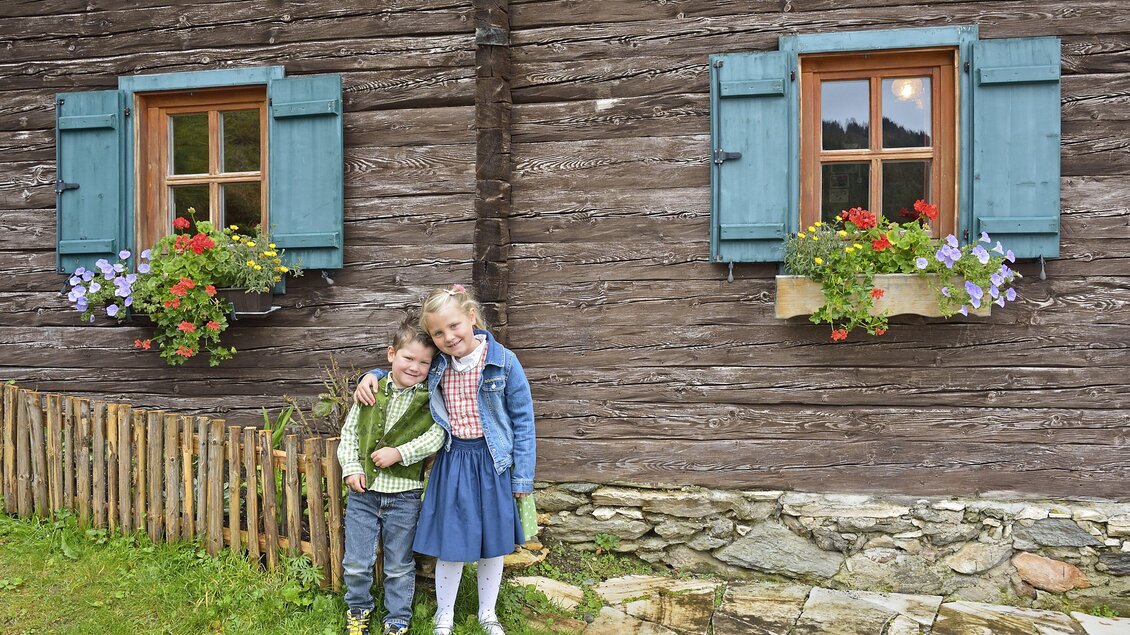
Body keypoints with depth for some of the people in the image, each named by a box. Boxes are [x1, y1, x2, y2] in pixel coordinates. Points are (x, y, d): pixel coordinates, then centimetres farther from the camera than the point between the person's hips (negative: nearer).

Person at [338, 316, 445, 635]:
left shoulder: (430, 399, -6)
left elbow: (437, 435, -15)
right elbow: (349, 431, 7)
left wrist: (399, 453, -21)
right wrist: (351, 468, -4)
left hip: (404, 495, -2)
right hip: (363, 490, 2)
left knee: (399, 566, 12)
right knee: (356, 563, 11)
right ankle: (358, 609, 38)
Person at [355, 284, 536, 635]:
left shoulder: (503, 362, -14)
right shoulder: (437, 365, -4)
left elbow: (523, 420, -8)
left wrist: (522, 477, -6)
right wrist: (370, 377, -2)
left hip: (492, 462, -2)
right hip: (452, 461, 2)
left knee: (492, 545, 13)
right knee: (450, 544, 9)